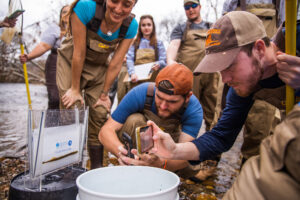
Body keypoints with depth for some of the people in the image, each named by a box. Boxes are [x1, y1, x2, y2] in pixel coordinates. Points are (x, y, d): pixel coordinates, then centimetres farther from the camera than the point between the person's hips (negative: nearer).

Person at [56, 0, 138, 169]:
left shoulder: (131, 25, -19)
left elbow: (116, 63, -14)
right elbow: (79, 53, -25)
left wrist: (104, 94, -8)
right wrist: (75, 89, -18)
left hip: (99, 67, 3)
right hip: (72, 63, -2)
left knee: (100, 115, -1)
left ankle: (97, 168, 13)